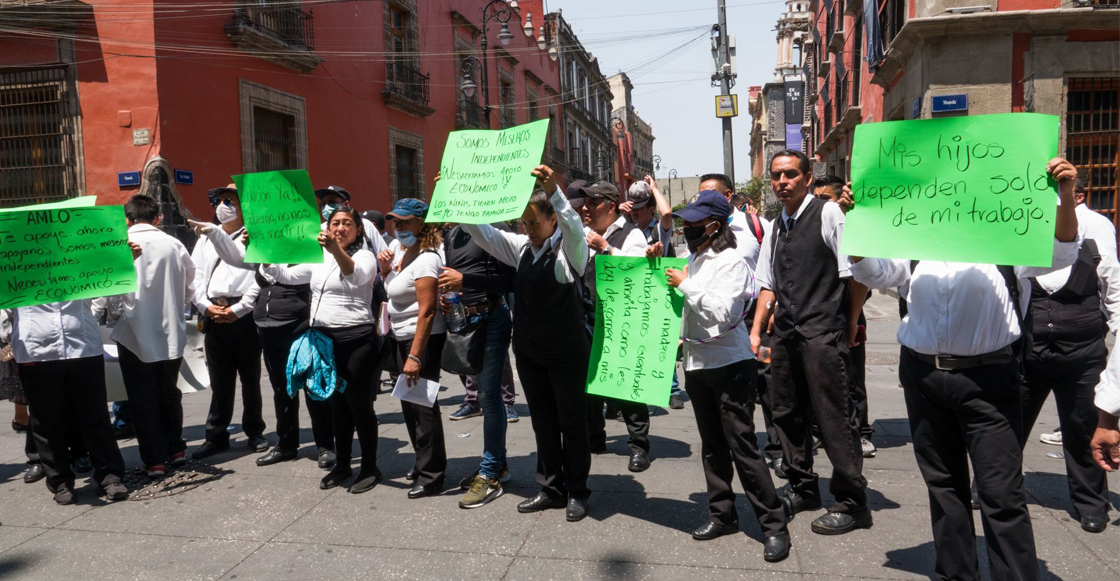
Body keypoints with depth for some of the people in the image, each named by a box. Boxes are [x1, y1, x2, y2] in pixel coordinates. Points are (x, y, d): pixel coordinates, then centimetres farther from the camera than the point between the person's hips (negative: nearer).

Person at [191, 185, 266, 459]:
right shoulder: (206, 239, 18)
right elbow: (195, 275, 11)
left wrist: (238, 309, -13)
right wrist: (206, 306, -4)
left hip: (243, 316, -4)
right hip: (213, 317, 4)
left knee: (250, 377, 6)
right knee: (219, 380, 9)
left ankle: (255, 432, 18)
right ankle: (216, 435, 17)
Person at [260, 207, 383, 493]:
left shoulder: (364, 256, -4)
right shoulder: (320, 258, 15)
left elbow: (357, 276, -27)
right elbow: (287, 275, 16)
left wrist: (336, 249, -43)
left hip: (355, 339, -6)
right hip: (323, 339, 6)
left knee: (359, 404, -1)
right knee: (337, 404, 15)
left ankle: (370, 468, 12)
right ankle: (342, 464, 27)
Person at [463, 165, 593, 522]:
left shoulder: (569, 249, -9)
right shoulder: (521, 247, 8)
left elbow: (574, 228, -31)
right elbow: (480, 230, 11)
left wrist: (553, 191, -46)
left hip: (567, 352, -6)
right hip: (529, 351, 6)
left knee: (572, 422, 5)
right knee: (543, 422, 14)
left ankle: (576, 492, 18)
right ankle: (551, 488, 26)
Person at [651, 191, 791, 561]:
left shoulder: (731, 262, -11)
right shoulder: (692, 260, 11)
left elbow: (722, 312, -22)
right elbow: (678, 303, 24)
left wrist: (686, 285, -15)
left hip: (730, 365, -8)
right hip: (697, 364, 8)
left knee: (742, 445, -6)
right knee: (712, 445, 15)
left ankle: (774, 526, 4)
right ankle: (722, 514, 27)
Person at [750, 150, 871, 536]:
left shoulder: (828, 214, -6)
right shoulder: (775, 228, 15)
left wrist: (850, 326, -4)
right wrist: (756, 331, 11)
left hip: (822, 333, -7)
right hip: (786, 332, 7)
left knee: (832, 418, -4)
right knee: (787, 413, 13)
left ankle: (852, 503, 10)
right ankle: (802, 489, 29)